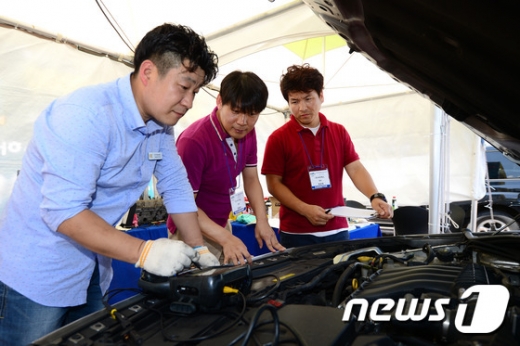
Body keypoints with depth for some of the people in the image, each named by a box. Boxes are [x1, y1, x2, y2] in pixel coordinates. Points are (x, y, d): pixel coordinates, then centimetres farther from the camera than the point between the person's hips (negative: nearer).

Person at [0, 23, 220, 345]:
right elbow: (62, 210, -30)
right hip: (38, 272, -7)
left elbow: (177, 189, 3)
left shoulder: (160, 125, -1)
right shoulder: (87, 113, -26)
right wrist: (144, 252, -34)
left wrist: (198, 249, -3)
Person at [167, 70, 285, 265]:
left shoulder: (247, 132, -5)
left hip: (222, 226, 7)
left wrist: (262, 221, -9)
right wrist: (225, 238, -32)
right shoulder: (193, 141, -29)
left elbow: (251, 179, 3)